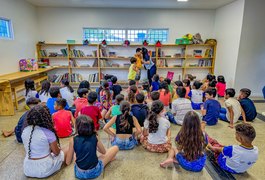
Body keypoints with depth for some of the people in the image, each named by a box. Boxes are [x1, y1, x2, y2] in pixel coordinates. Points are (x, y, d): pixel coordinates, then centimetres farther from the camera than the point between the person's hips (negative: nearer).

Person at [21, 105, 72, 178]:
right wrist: (58, 147, 15)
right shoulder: (48, 133, -22)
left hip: (28, 170, 6)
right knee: (66, 150, 15)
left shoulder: (24, 131, -5)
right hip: (44, 170, -6)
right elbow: (56, 152, -9)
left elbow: (29, 149, 11)